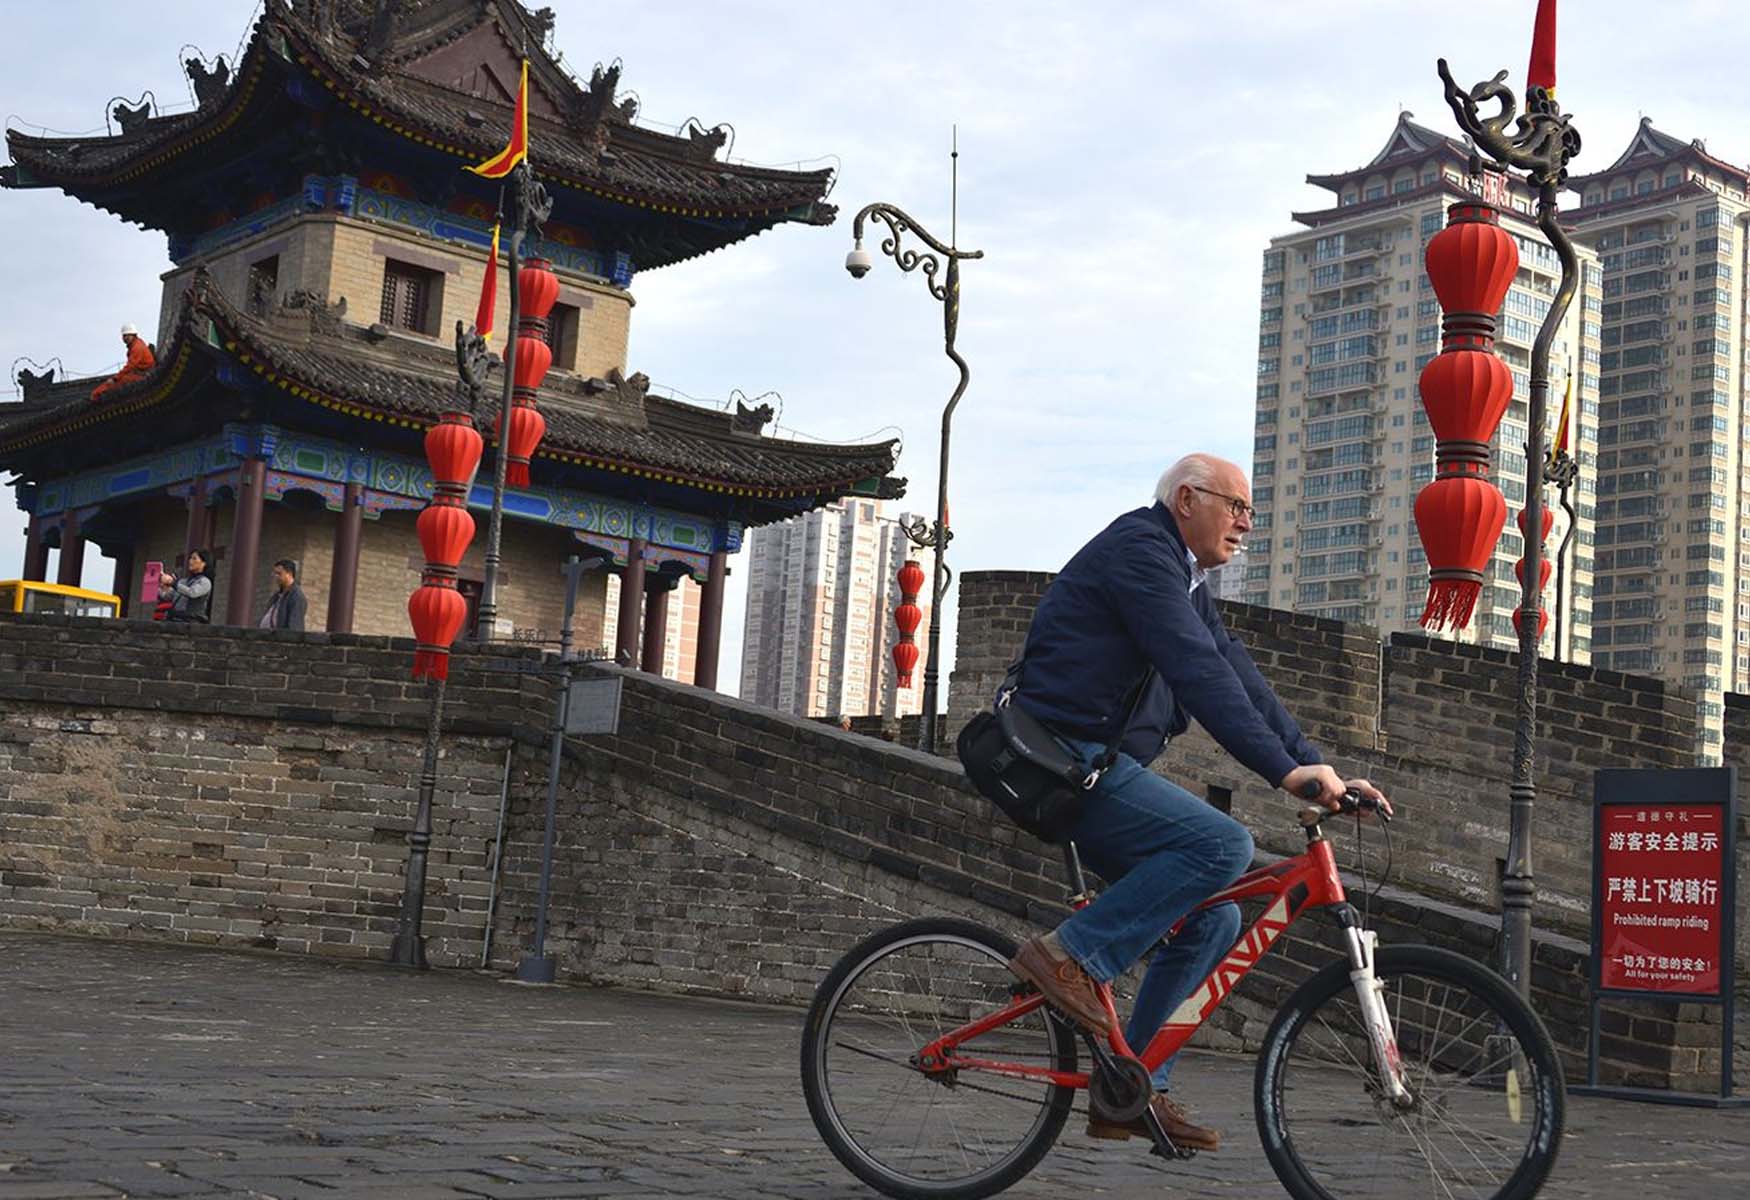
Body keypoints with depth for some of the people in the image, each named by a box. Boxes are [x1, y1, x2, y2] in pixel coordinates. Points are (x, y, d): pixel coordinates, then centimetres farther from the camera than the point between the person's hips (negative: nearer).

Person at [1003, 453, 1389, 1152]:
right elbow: (1198, 673, -22)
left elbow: (1240, 680, 18)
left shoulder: (1187, 582, 21)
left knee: (1213, 920, 8)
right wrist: (1286, 771, -27)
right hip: (1070, 760, -10)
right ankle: (1069, 956, -18)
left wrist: (1321, 770, 8)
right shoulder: (1139, 548, -11)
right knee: (1223, 846, -25)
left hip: (1097, 768, 10)